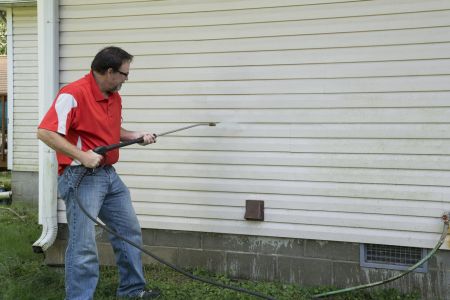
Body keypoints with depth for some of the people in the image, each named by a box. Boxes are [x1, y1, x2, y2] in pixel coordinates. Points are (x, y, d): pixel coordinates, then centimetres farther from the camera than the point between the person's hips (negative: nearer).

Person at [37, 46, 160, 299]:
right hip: (81, 177, -9)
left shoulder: (115, 97, 10)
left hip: (109, 174, 9)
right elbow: (45, 132, -22)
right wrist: (82, 156, -25)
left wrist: (136, 136, 8)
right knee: (84, 247, -7)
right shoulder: (73, 94, -18)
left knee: (130, 231, 17)